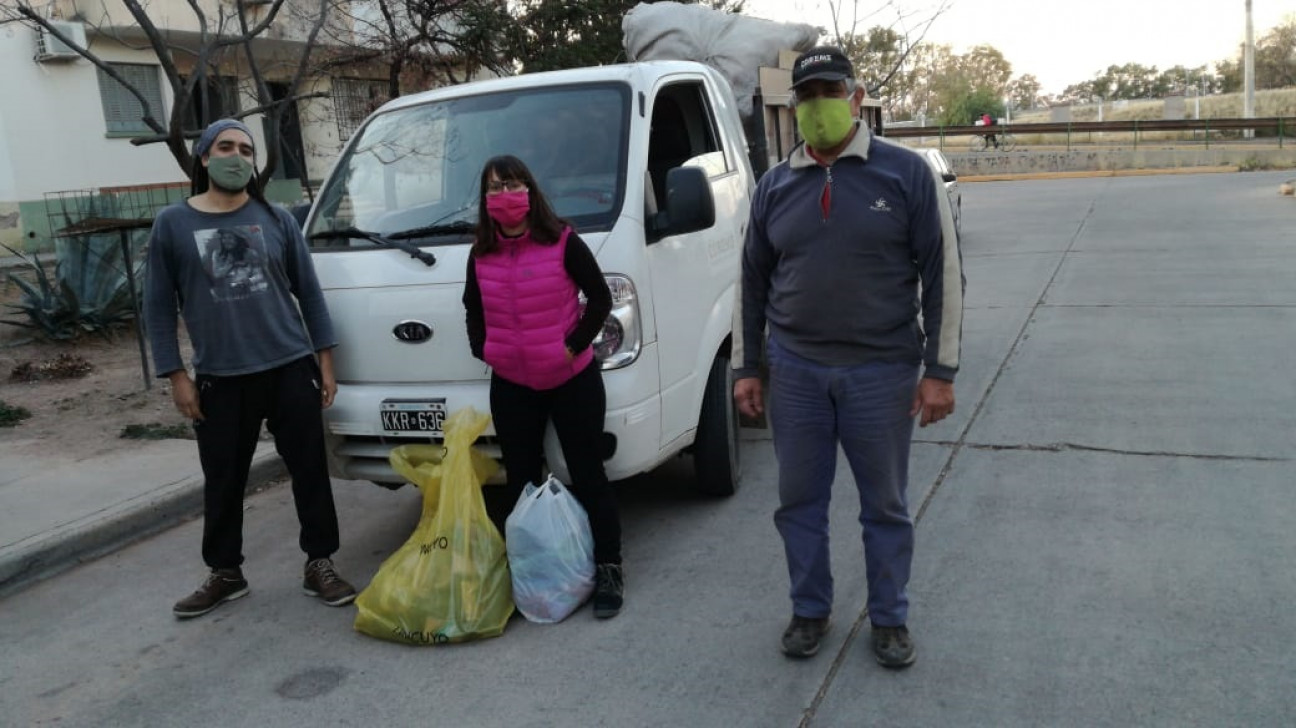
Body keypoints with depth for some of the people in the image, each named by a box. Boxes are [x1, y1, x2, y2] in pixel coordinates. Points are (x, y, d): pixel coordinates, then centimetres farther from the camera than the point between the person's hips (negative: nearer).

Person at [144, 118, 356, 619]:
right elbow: (159, 306, 4)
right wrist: (176, 375, -2)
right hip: (219, 379, 0)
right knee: (223, 482, 10)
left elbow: (309, 292, 8)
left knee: (310, 471, 4)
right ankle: (225, 574, 26)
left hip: (290, 369, 0)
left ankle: (319, 566, 17)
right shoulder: (173, 224, 3)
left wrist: (324, 360, 3)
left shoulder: (277, 219, 5)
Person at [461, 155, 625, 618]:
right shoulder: (481, 255, 4)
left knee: (588, 477, 1)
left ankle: (609, 570, 12)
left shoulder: (564, 243, -10)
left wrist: (574, 346, -12)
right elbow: (473, 310, 17)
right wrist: (482, 349, 4)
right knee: (521, 480, 11)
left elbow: (600, 299, -7)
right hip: (510, 385, 4)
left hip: (573, 381, -4)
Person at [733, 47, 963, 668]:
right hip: (795, 371, 3)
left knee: (885, 506, 11)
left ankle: (890, 619, 29)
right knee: (799, 502, 11)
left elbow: (943, 275, -4)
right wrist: (746, 367, 9)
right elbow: (752, 283, 11)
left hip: (882, 372, -2)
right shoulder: (774, 187, 6)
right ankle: (809, 611, 30)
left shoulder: (906, 173, -4)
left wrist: (939, 370, -7)